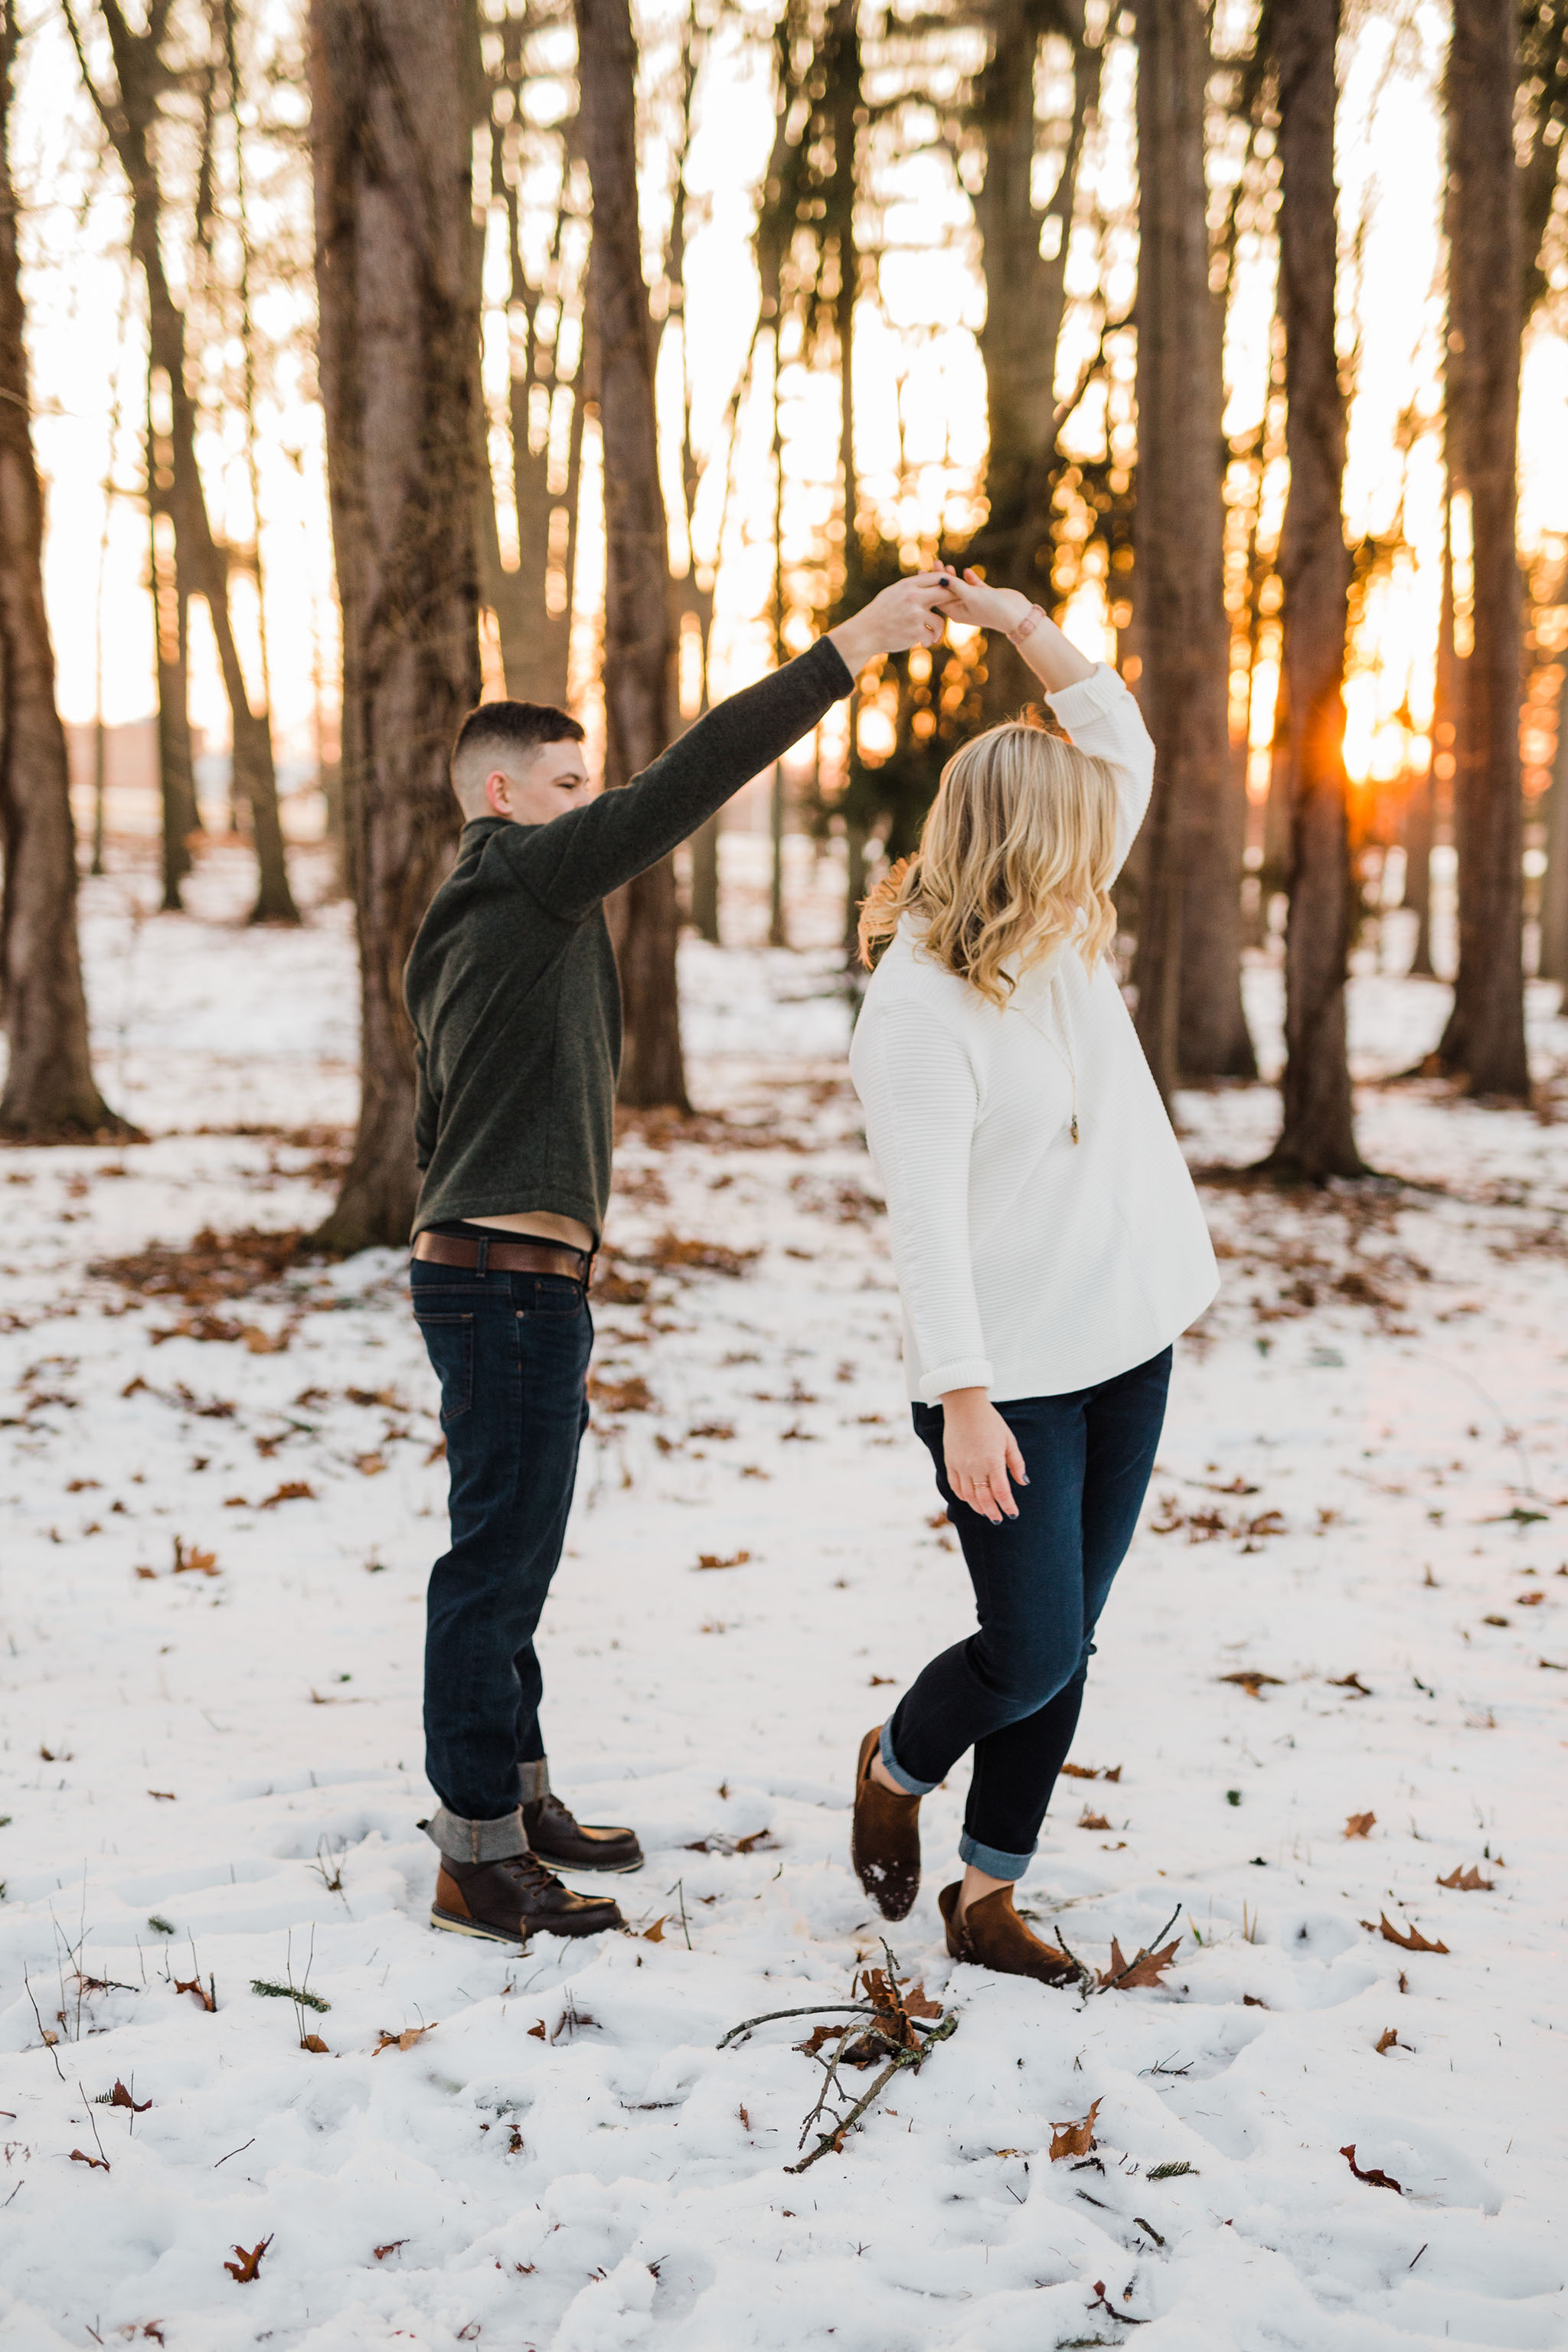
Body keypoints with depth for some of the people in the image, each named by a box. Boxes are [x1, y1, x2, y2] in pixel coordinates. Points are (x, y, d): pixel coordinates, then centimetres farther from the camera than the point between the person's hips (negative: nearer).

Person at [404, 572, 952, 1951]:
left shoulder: (459, 934, 19)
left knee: (514, 1553, 17)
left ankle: (516, 1798, 28)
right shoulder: (526, 881, -11)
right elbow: (685, 783, -21)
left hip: (480, 1270, 11)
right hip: (512, 1280, -11)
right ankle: (478, 1862, 2)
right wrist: (852, 649, -21)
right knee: (499, 1558, -5)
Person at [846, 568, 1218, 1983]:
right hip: (1012, 1377, -8)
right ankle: (896, 1769, 29)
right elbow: (927, 1224, -21)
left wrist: (1023, 623, -1)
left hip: (1128, 1350, 8)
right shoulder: (919, 1008, -18)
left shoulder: (1069, 938, 5)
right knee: (1031, 1654, -3)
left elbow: (1126, 743, 12)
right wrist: (963, 1400, -23)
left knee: (1064, 1652, 11)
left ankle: (989, 1896, 23)